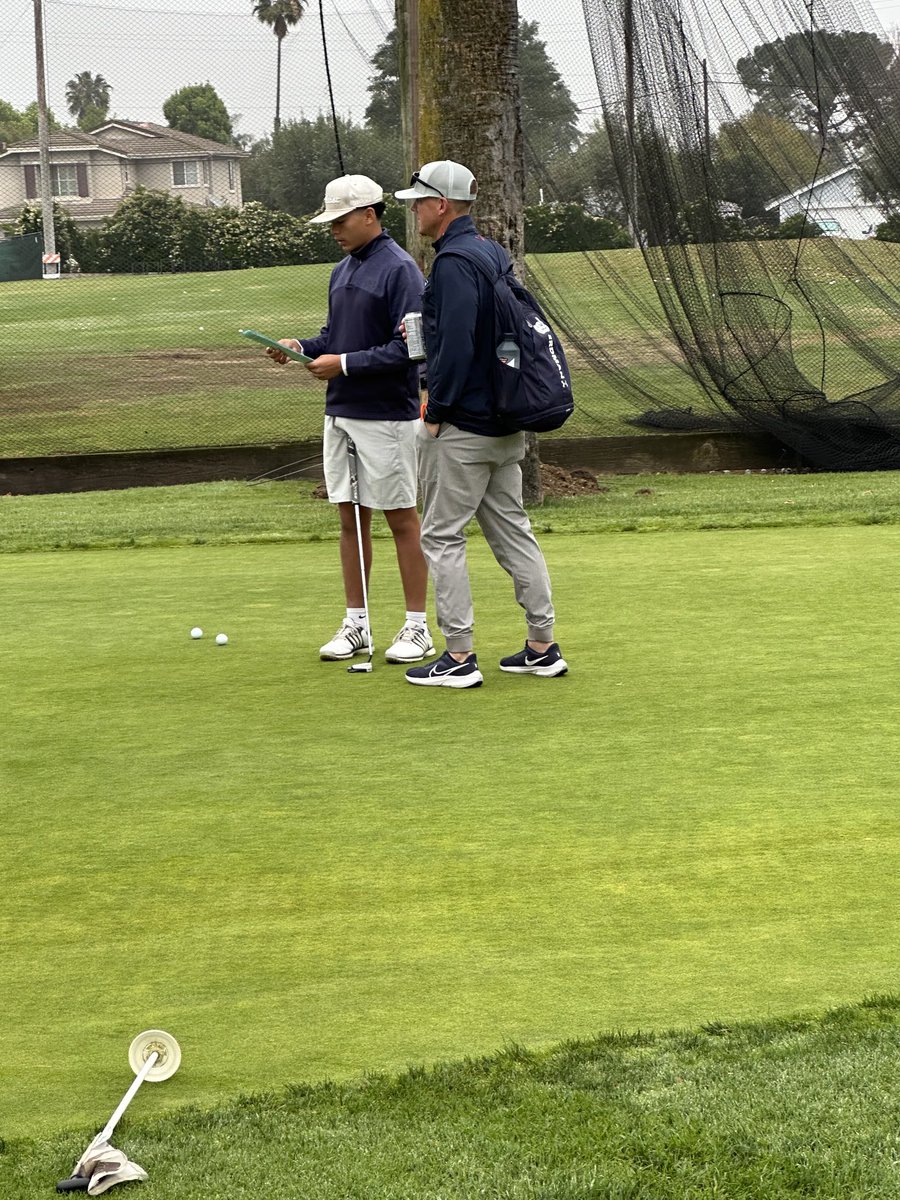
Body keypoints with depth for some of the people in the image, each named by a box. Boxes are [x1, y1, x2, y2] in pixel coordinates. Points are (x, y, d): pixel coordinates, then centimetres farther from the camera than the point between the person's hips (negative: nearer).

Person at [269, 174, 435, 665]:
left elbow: (409, 348, -18)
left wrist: (344, 363, -18)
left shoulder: (400, 270, -12)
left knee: (401, 519, 0)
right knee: (350, 518, 10)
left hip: (386, 416, -8)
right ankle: (355, 624, 17)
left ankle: (417, 628, 8)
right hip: (340, 412, 8)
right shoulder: (342, 271, 14)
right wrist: (302, 346, 3)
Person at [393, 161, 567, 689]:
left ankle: (460, 656, 1)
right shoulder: (496, 253, 13)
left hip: (462, 427, -9)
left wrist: (437, 411, -15)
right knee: (512, 529, 13)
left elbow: (456, 343, -24)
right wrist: (424, 327, 10)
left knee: (442, 535, -1)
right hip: (506, 423, 9)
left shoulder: (454, 263, -17)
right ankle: (543, 646, 15)